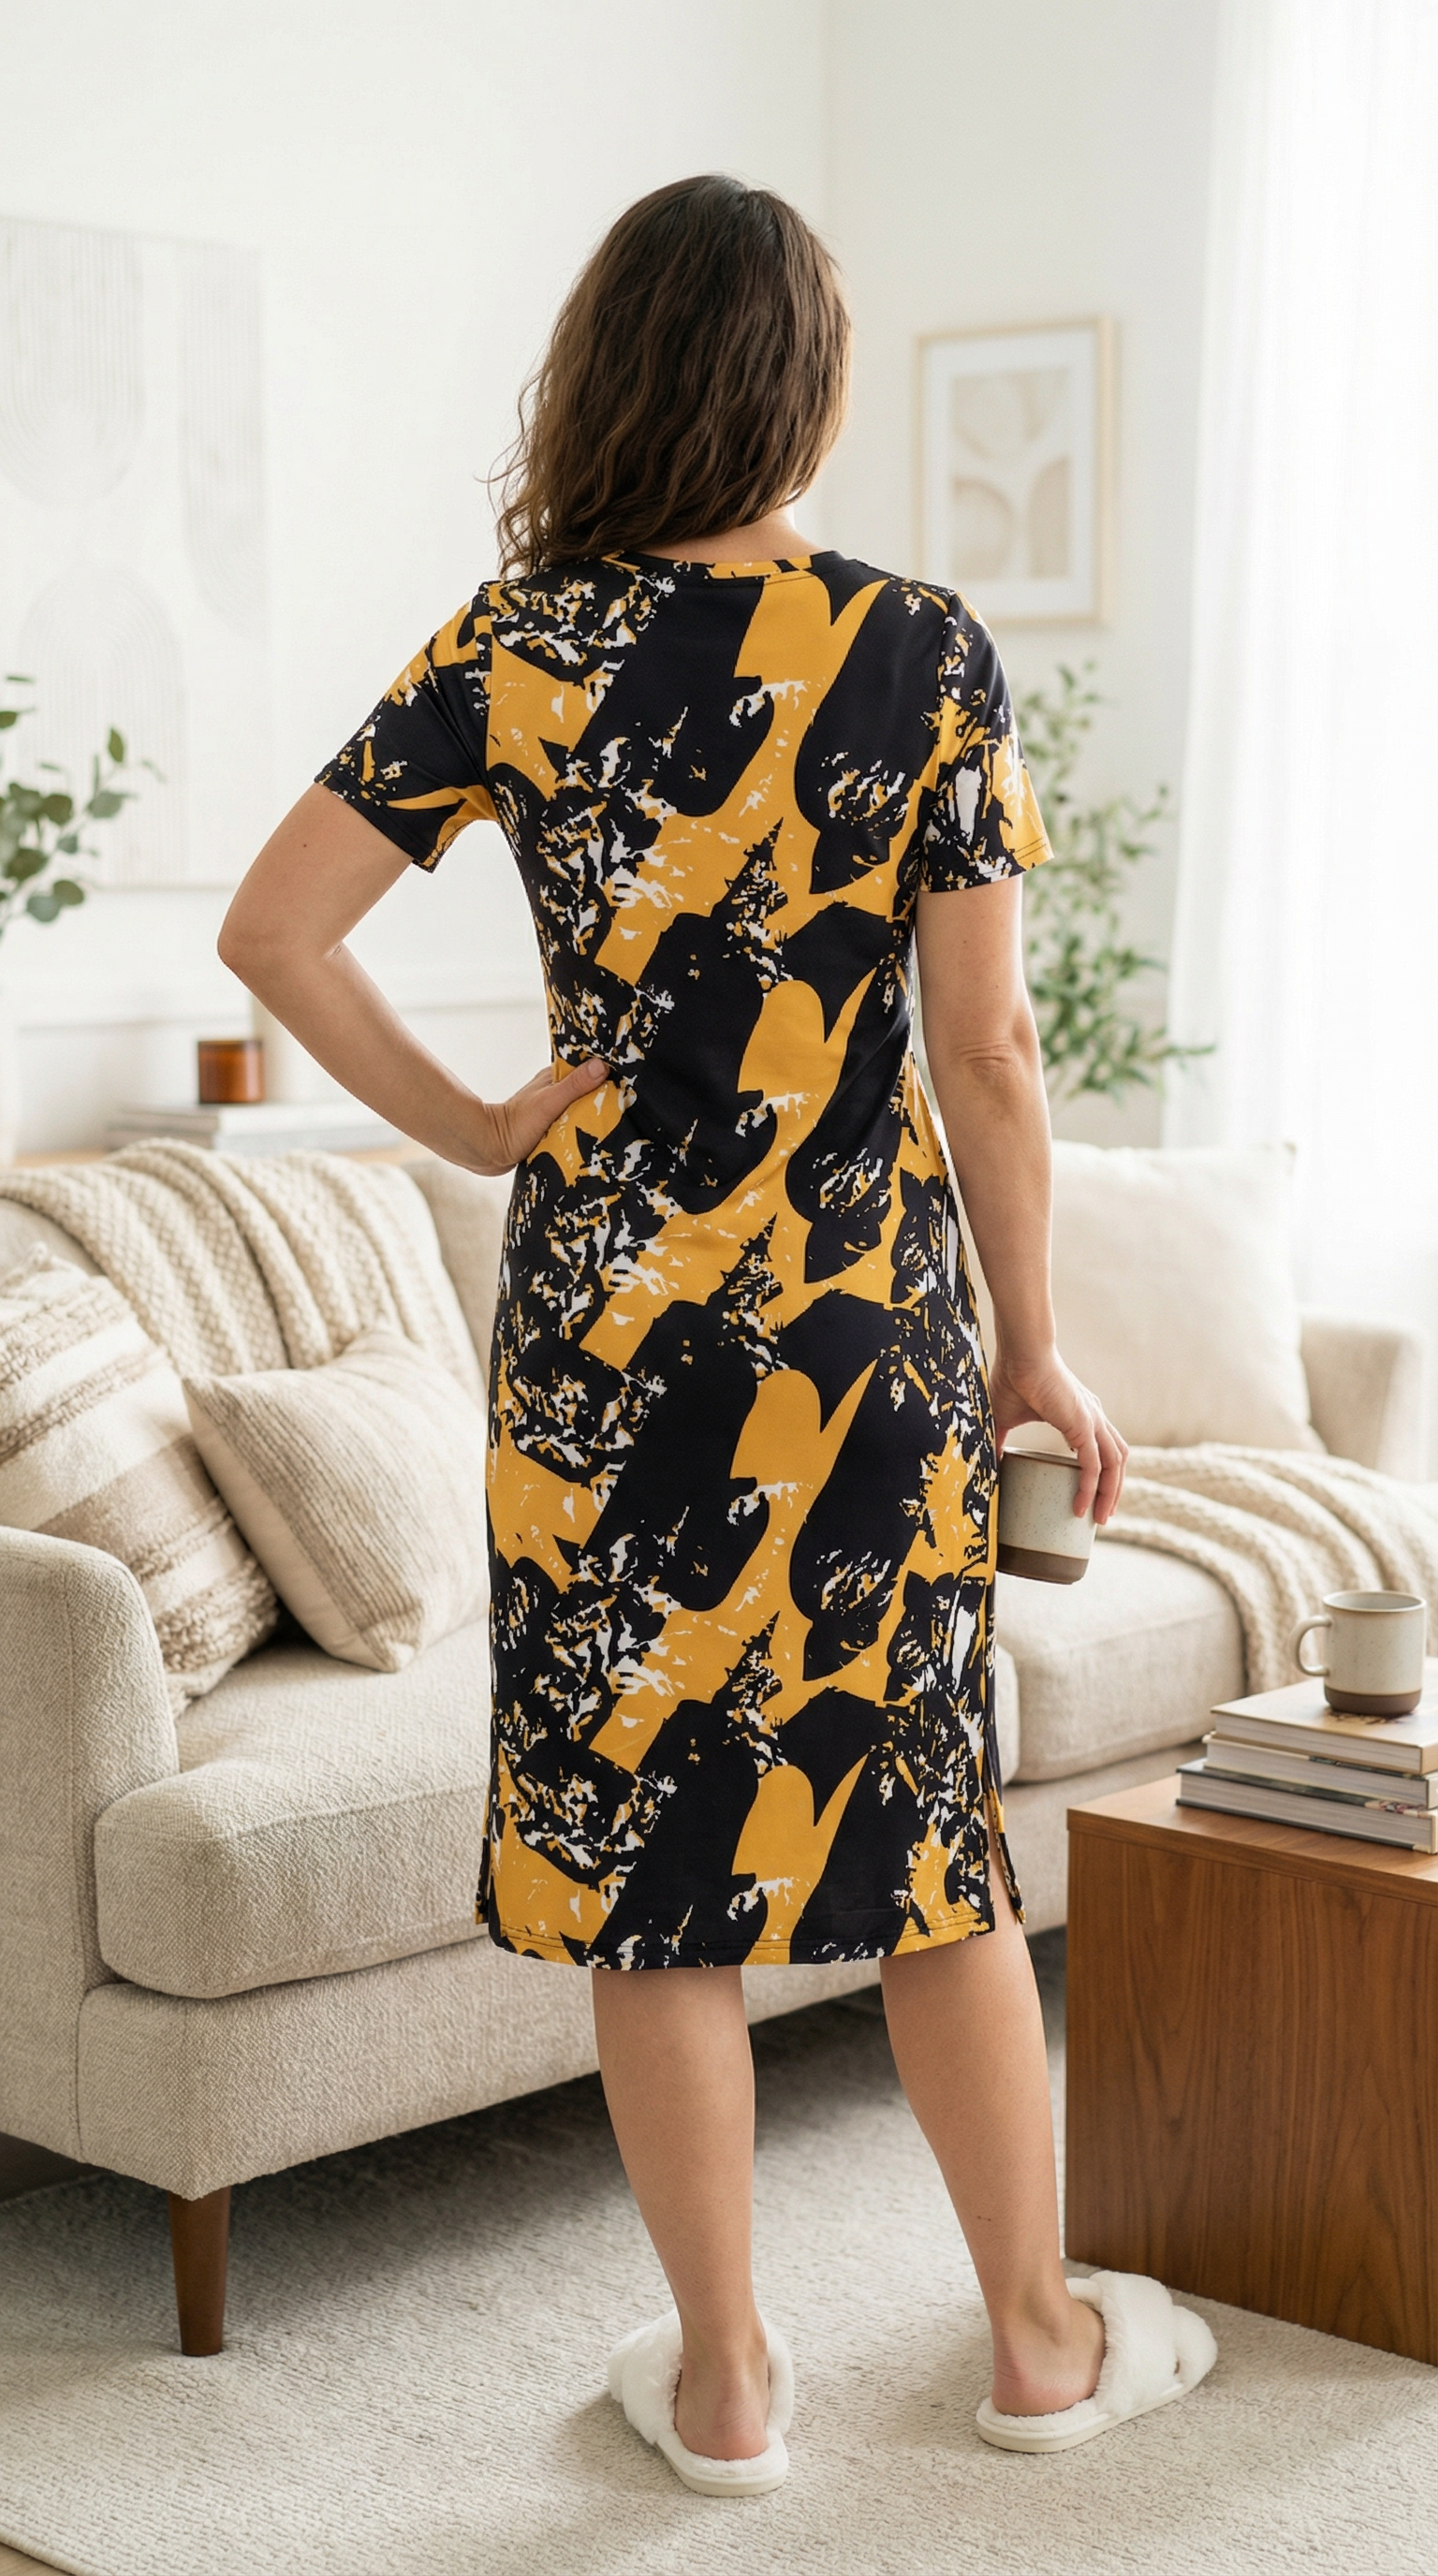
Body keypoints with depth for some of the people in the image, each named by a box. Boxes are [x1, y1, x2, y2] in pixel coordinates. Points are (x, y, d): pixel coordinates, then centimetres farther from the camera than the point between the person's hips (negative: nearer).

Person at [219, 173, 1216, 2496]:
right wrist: (1036, 1350, 3)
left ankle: (726, 2376, 21)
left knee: (645, 1832, 10)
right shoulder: (924, 654, -7)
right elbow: (988, 1053, -6)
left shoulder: (517, 649, -4)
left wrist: (461, 1123, 5)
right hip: (870, 1317, 0)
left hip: (604, 1325, 0)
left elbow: (272, 931, -6)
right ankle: (1040, 2338, 28)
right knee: (925, 1822, 13)